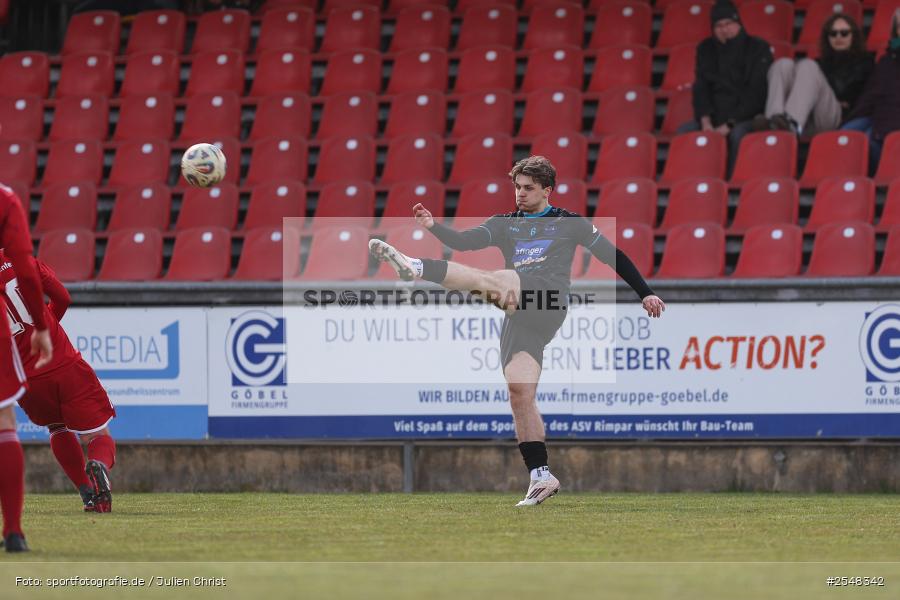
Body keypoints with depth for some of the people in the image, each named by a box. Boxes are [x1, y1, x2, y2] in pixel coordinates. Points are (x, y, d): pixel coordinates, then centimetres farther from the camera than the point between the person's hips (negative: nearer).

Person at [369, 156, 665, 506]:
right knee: (519, 393, -4)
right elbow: (466, 242, 9)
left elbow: (613, 257, 18)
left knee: (489, 280, -30)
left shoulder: (570, 223, 15)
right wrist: (433, 227, -9)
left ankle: (415, 269, -45)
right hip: (518, 319, 6)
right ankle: (541, 477, -1)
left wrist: (645, 293, 14)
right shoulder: (505, 224, 24)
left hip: (548, 302, -5)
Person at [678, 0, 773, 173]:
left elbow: (756, 93, -10)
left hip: (746, 118, -4)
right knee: (684, 131, -24)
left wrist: (729, 124, -19)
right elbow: (701, 88, 6)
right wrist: (705, 121, -13)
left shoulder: (757, 49, -2)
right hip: (715, 116, 4)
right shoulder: (706, 49, 12)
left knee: (738, 134, -38)